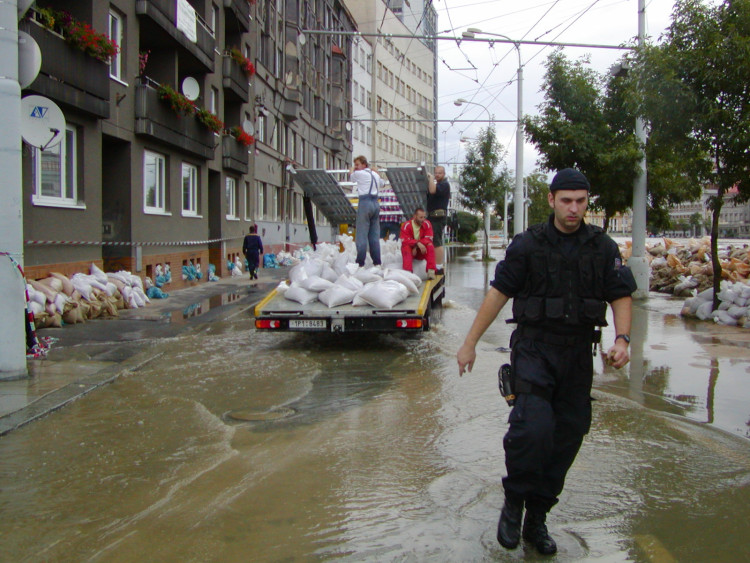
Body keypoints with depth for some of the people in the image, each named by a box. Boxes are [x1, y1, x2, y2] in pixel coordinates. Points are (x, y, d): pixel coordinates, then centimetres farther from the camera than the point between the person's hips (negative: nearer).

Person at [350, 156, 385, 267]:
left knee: (361, 234, -6)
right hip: (375, 203, 7)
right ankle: (377, 262, 9)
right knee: (375, 235, 8)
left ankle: (360, 262, -8)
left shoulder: (359, 173, -3)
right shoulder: (375, 174, 18)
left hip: (365, 203, -7)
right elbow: (382, 183, 39)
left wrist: (352, 170, 39)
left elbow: (351, 177, 18)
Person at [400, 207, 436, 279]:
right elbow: (404, 241, -21)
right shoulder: (406, 225, -12)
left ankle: (431, 271, -32)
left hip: (421, 251, 2)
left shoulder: (427, 224, -7)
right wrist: (418, 243, -37)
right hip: (410, 250, -1)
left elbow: (428, 239, -14)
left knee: (430, 245, -25)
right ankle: (408, 273, -46)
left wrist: (416, 247, -28)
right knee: (406, 247, -32)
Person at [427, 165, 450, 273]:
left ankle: (438, 267, -16)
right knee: (437, 242, 13)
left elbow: (432, 190, -26)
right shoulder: (436, 183, 23)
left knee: (436, 242, -14)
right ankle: (439, 267, 20)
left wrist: (431, 178, -16)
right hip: (433, 216, 10)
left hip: (438, 216, -10)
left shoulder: (444, 184, -8)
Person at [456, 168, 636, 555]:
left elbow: (621, 296, 7)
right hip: (533, 349, -3)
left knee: (567, 436, 6)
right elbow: (498, 293, 1)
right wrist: (470, 343, 0)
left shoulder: (603, 248, 6)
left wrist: (621, 339, -12)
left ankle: (537, 518, 22)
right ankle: (513, 502, 4)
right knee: (533, 427, -21)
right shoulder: (528, 244, -1)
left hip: (578, 353, 3)